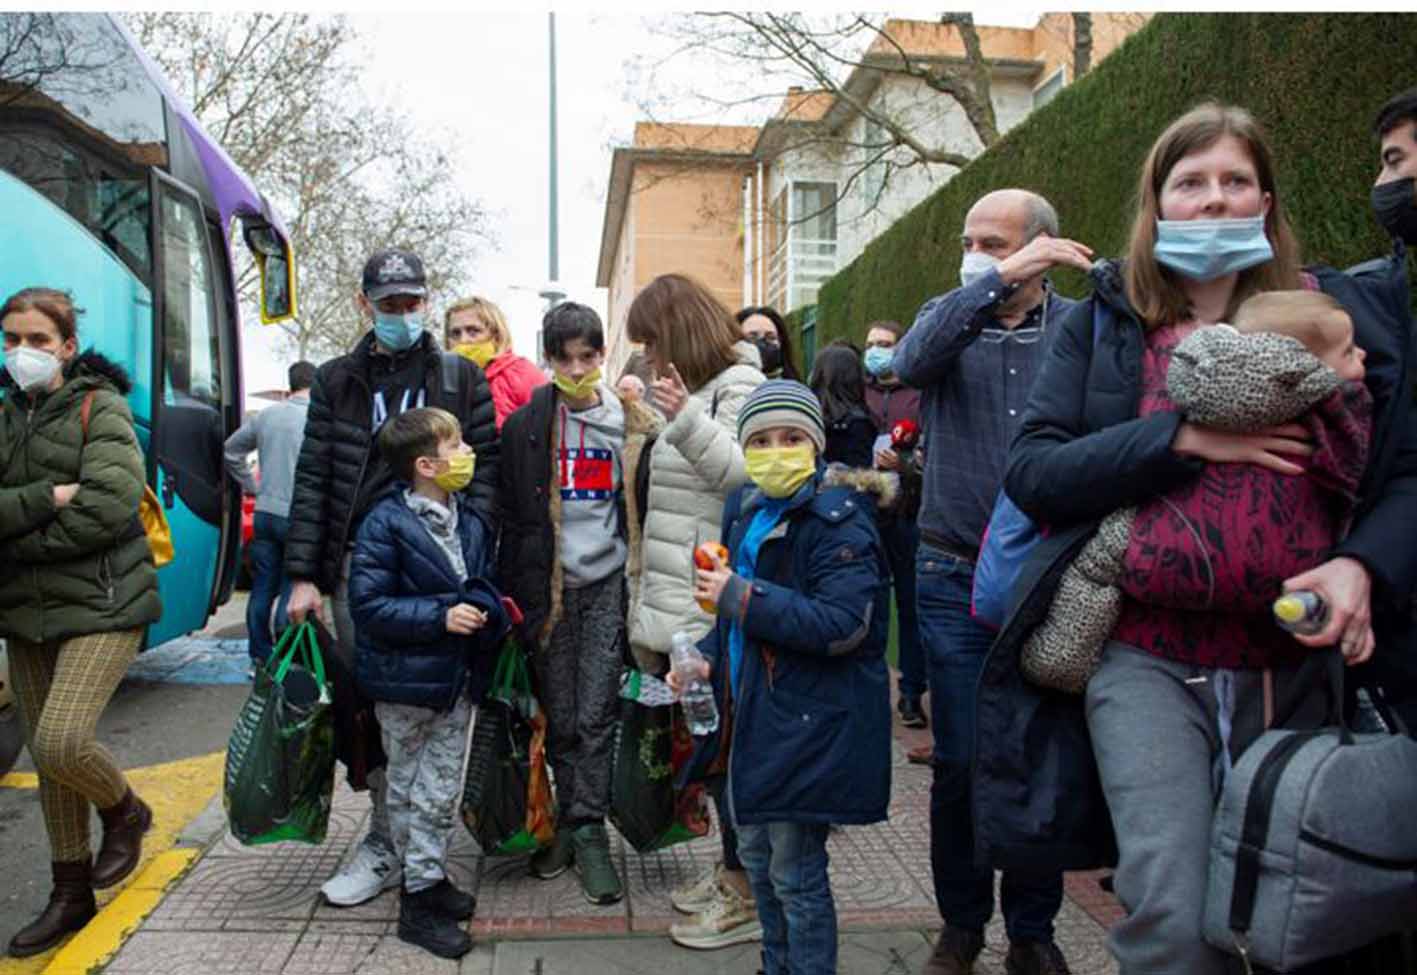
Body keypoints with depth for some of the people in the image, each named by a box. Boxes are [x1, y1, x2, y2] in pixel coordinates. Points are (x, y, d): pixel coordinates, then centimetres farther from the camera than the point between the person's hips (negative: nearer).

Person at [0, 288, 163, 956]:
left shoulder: (101, 408, -6)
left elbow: (106, 508, -18)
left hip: (101, 605, -6)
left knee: (59, 744, -19)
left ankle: (125, 812, 14)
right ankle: (71, 894, 27)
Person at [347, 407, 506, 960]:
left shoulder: (472, 523, 2)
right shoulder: (386, 523, -16)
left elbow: (485, 584, 15)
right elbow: (367, 604, -18)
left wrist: (488, 611, -7)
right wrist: (440, 617, -24)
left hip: (458, 680, 5)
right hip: (405, 681, -5)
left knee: (442, 790, 12)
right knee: (408, 788, 11)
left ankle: (429, 878, 30)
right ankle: (418, 901, 22)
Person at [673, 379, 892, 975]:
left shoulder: (840, 519, -17)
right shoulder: (746, 510, 8)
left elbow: (842, 625, -27)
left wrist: (739, 595, -26)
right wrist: (706, 658, 5)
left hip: (809, 719, -9)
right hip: (752, 712, 9)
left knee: (796, 873, 2)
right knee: (757, 855, 22)